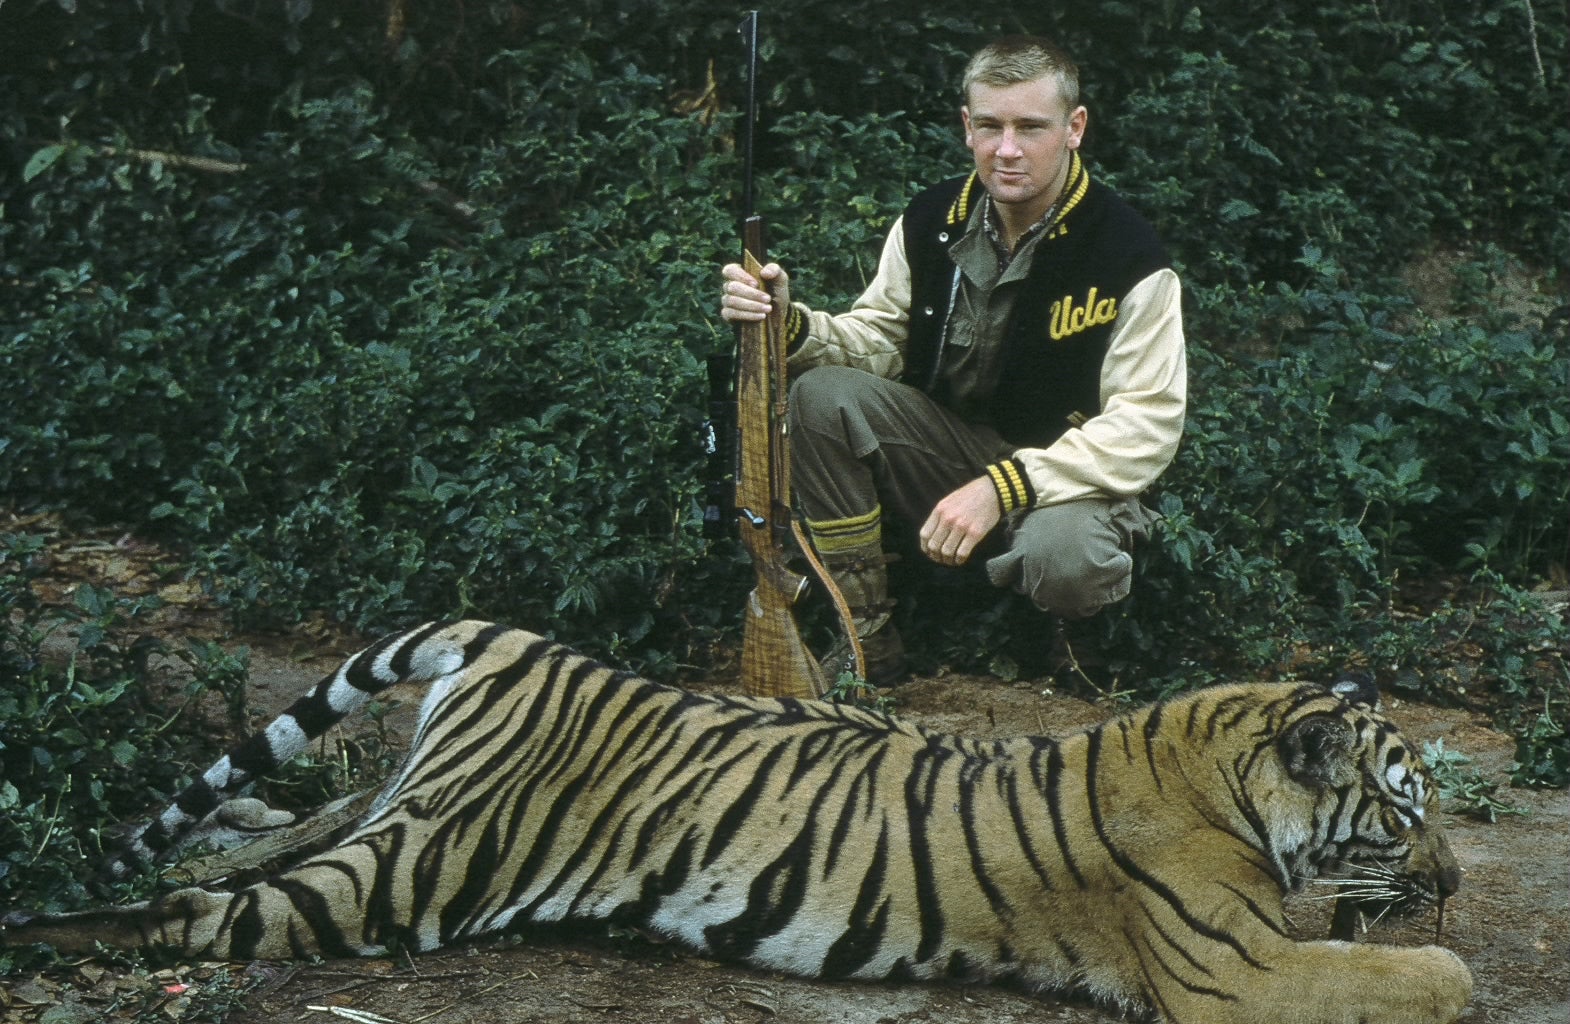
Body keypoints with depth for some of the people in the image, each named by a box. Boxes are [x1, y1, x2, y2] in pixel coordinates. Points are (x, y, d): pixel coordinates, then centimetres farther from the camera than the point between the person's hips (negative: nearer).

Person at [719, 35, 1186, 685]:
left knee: (1061, 564, -39)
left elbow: (1146, 425, -20)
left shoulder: (1128, 256, -17)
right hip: (948, 443, 5)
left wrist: (1002, 487, -29)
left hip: (1066, 473, -5)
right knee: (823, 396, -20)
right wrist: (791, 325, -19)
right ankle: (868, 642, -10)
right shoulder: (932, 222, -2)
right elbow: (877, 341, 5)